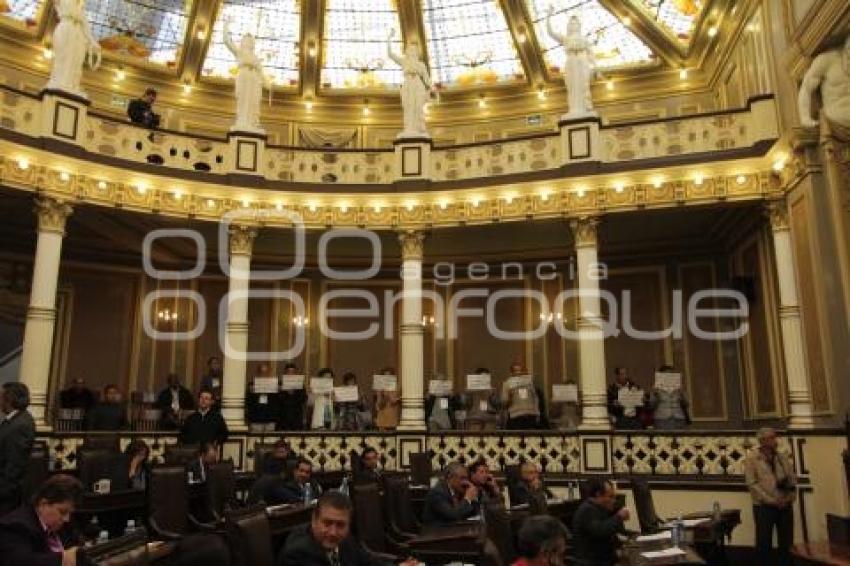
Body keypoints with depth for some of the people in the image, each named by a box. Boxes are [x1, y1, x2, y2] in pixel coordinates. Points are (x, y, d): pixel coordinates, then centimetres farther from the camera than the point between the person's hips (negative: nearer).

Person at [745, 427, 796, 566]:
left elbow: (793, 478, 11)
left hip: (785, 506, 5)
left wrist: (789, 497, -7)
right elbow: (752, 483, -9)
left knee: (786, 542, 9)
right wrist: (771, 500, -15)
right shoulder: (752, 458, -4)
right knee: (764, 543, 0)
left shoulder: (783, 457, 11)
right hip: (764, 506, -4)